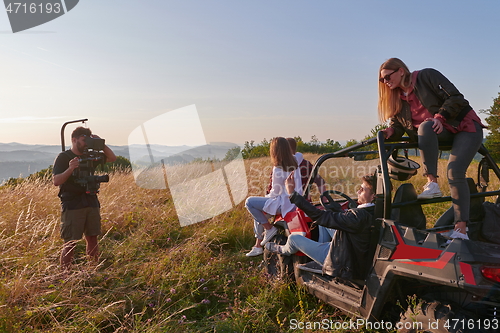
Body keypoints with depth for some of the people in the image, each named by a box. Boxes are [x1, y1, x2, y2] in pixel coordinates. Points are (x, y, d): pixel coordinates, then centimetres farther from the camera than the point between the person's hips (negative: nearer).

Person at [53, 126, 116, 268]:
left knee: (92, 239, 9)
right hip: (72, 205, -5)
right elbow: (56, 181, -11)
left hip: (91, 202, 5)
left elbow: (112, 158, 10)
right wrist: (70, 169, -27)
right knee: (70, 243, -4)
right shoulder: (63, 157, -3)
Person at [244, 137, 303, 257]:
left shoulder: (278, 169, -19)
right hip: (294, 202, 9)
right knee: (259, 212, 23)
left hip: (284, 204, -9)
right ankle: (258, 246, 27)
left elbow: (276, 192, -13)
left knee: (249, 202, -6)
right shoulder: (294, 163, 3)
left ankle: (269, 228, -1)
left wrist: (266, 197, 7)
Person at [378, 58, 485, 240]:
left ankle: (461, 230, -18)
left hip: (466, 127, -4)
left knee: (454, 172, -24)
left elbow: (456, 98, -16)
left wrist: (440, 117, -28)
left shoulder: (427, 76, -11)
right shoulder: (398, 98, 6)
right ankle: (432, 185, -28)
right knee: (424, 126, -30)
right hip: (443, 134, 5)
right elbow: (398, 123, 0)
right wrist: (391, 131, -22)